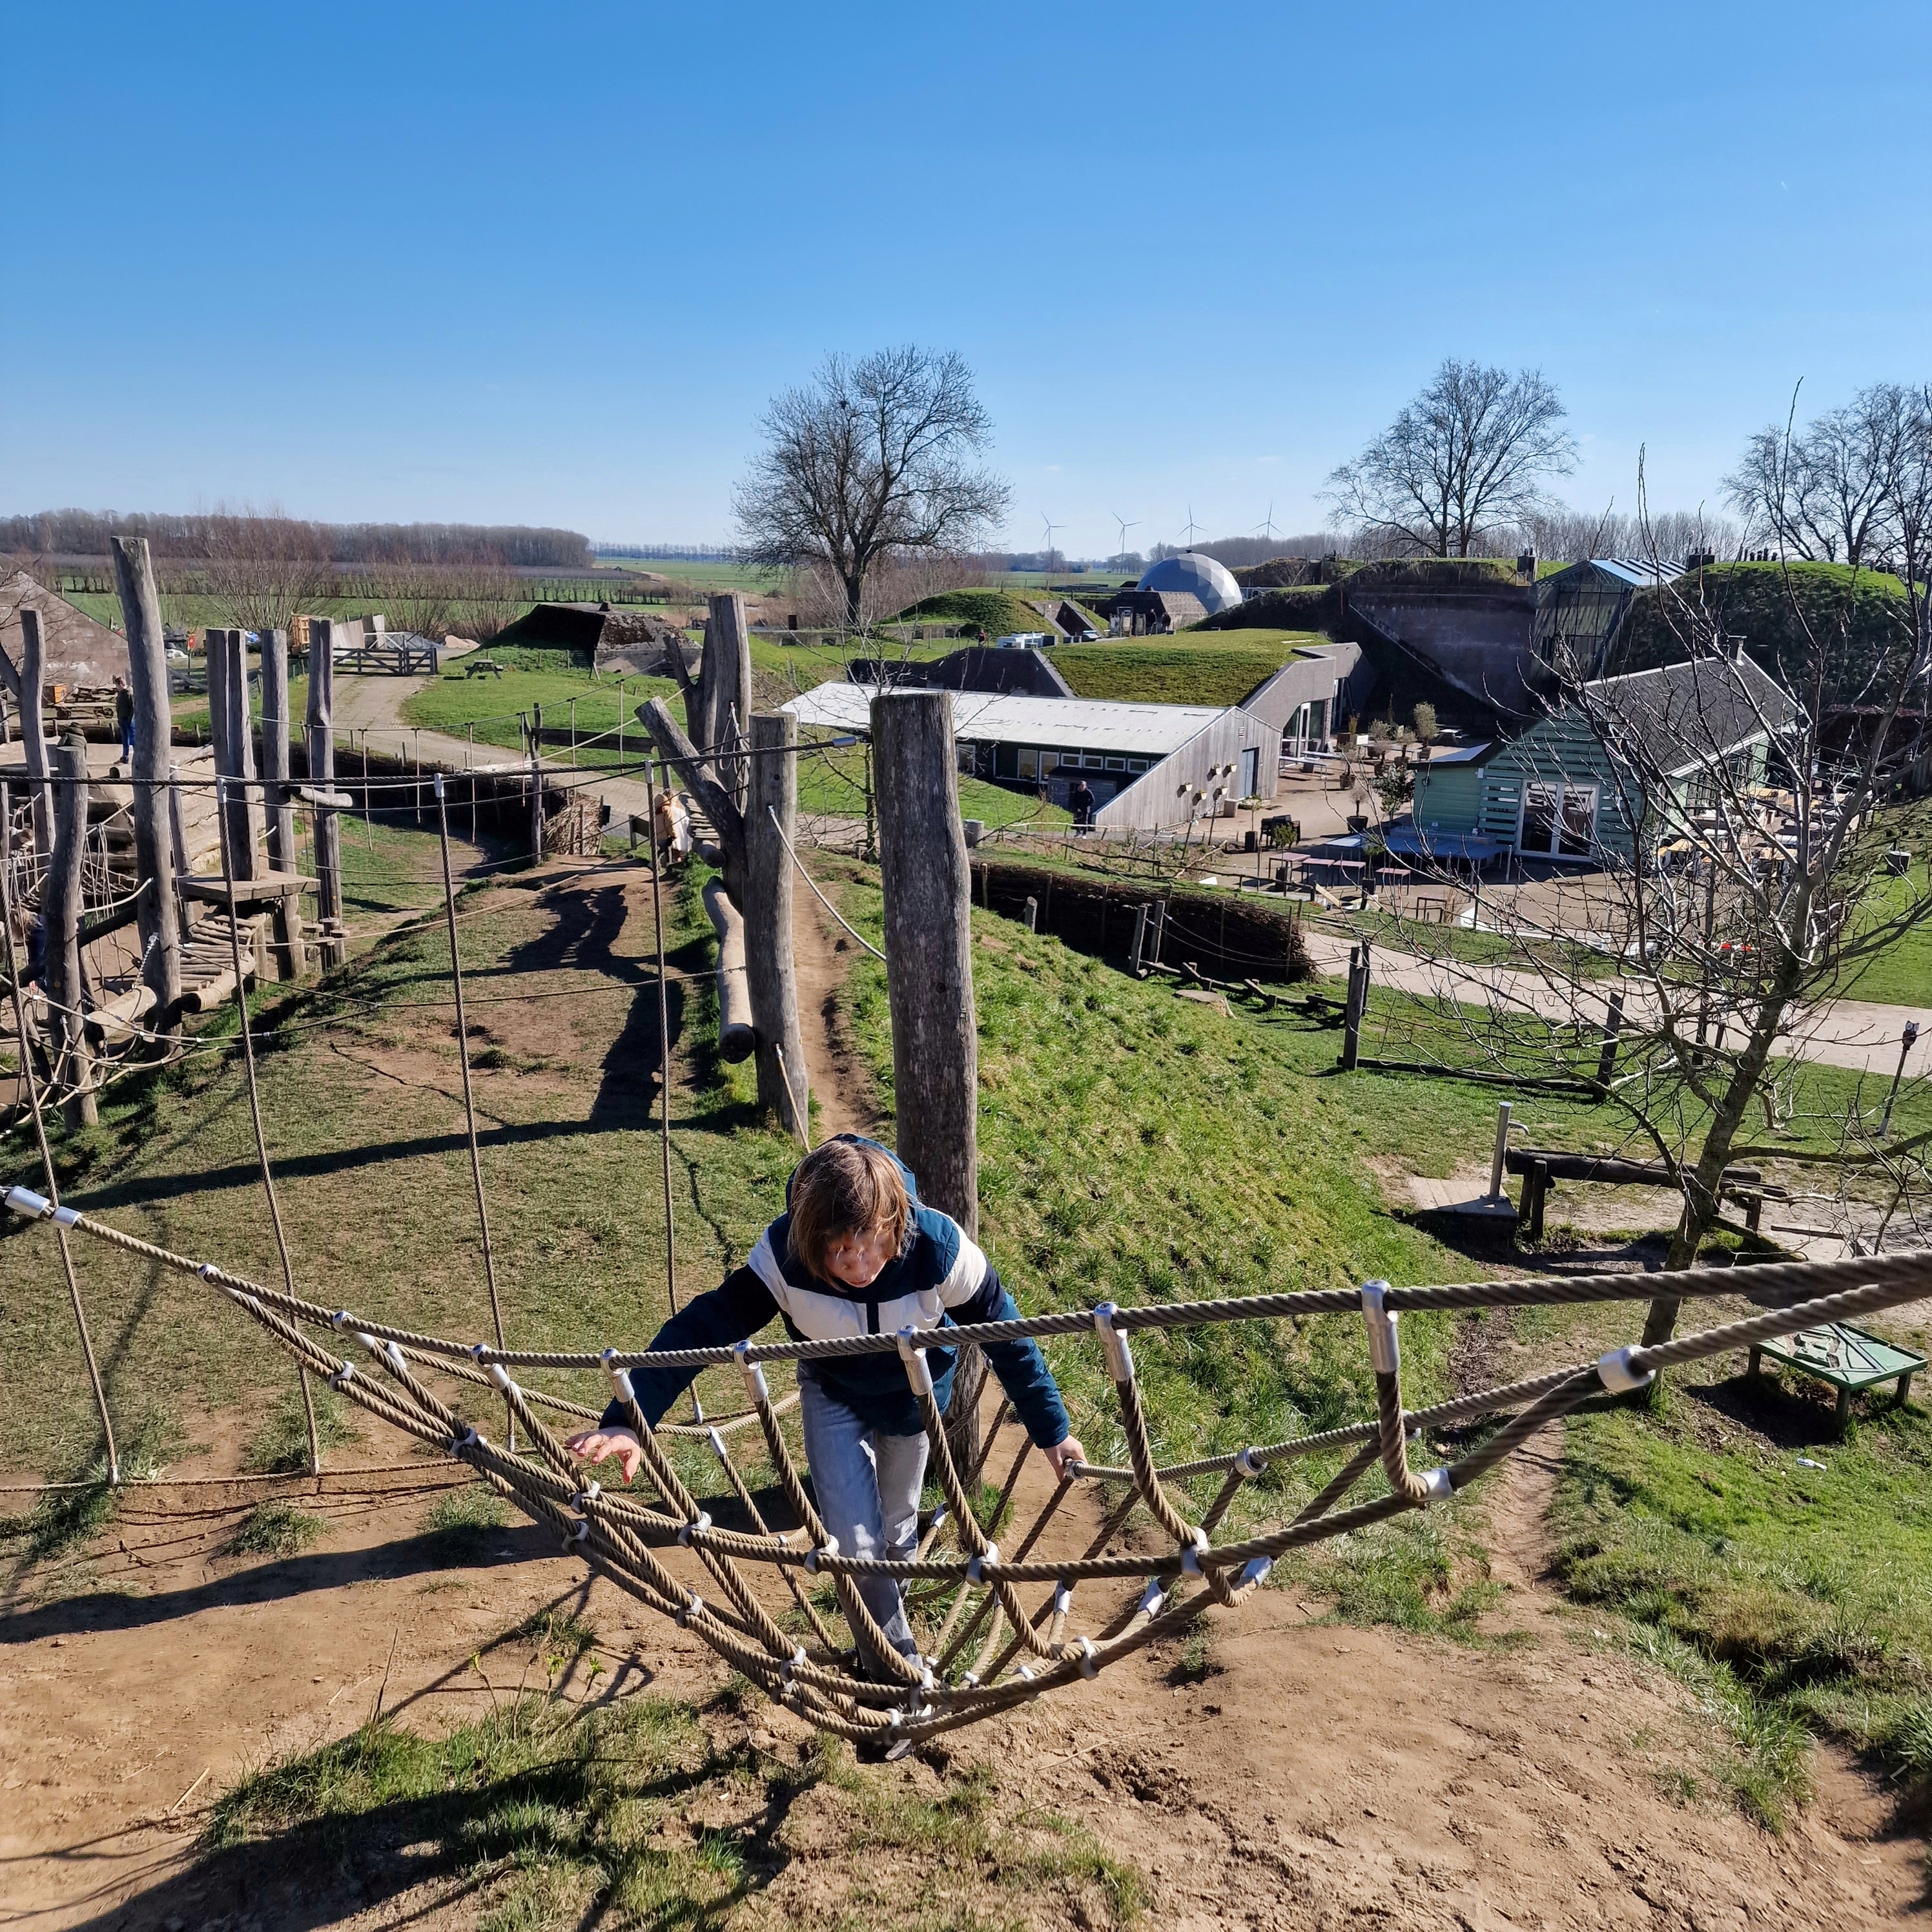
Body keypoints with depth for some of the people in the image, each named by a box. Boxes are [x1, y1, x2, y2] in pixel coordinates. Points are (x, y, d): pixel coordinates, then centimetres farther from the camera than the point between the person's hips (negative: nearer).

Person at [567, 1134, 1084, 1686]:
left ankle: (888, 1620, 51)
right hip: (834, 1393, 0)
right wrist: (628, 1421, -47)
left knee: (897, 1524, 18)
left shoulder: (938, 1247, -37)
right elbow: (700, 1327, -35)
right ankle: (898, 1658, 22)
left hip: (915, 1392, 0)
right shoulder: (783, 1253, -37)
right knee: (855, 1541, -7)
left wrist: (1052, 1431, -15)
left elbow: (1007, 1335, -23)